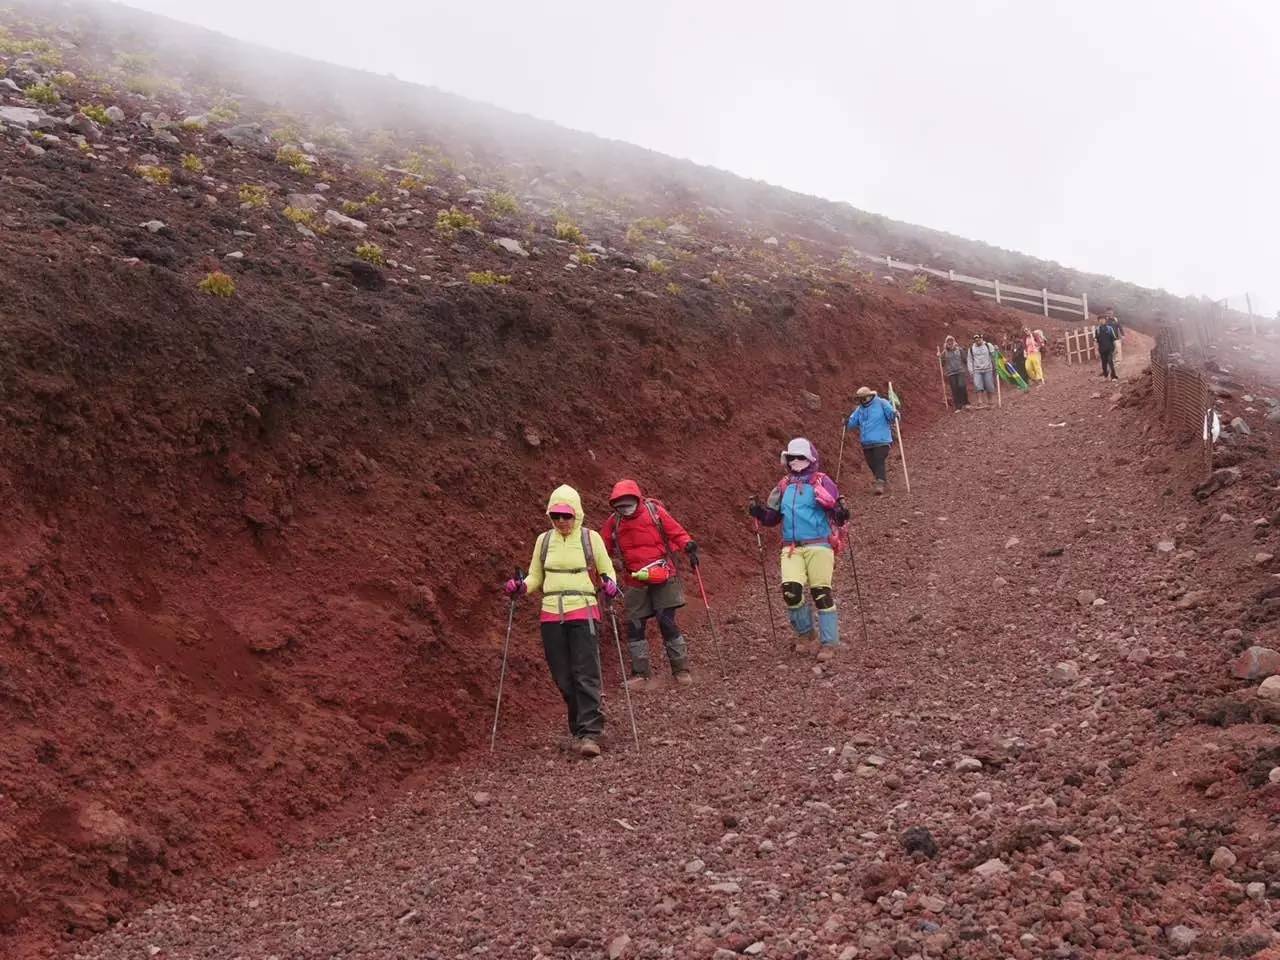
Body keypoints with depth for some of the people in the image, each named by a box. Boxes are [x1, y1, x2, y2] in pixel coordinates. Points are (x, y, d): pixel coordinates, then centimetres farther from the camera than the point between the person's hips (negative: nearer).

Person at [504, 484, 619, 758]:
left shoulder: (590, 538, 1)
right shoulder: (544, 540, 9)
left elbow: (607, 571, 9)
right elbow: (535, 577, 16)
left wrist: (610, 585, -14)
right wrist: (520, 587, -5)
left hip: (583, 612, -3)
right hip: (552, 615, 3)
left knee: (585, 674, -12)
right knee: (563, 678, 3)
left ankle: (589, 733, -12)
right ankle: (580, 728, 17)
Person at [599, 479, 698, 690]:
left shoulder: (654, 511, -3)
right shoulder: (613, 522, 4)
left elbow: (676, 532, -1)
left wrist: (689, 546, -19)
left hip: (663, 578, -3)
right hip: (634, 583, 3)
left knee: (667, 622, -6)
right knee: (634, 626, 1)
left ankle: (681, 669, 7)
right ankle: (640, 674, 11)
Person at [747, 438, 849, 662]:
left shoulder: (821, 481, 2)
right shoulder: (783, 486, 16)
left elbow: (836, 510, -5)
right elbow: (772, 517, 20)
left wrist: (841, 513, -27)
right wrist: (758, 511, 2)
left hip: (819, 545, -3)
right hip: (791, 547, 4)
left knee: (822, 593, -5)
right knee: (790, 589, -13)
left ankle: (829, 642, 6)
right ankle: (804, 630, 12)